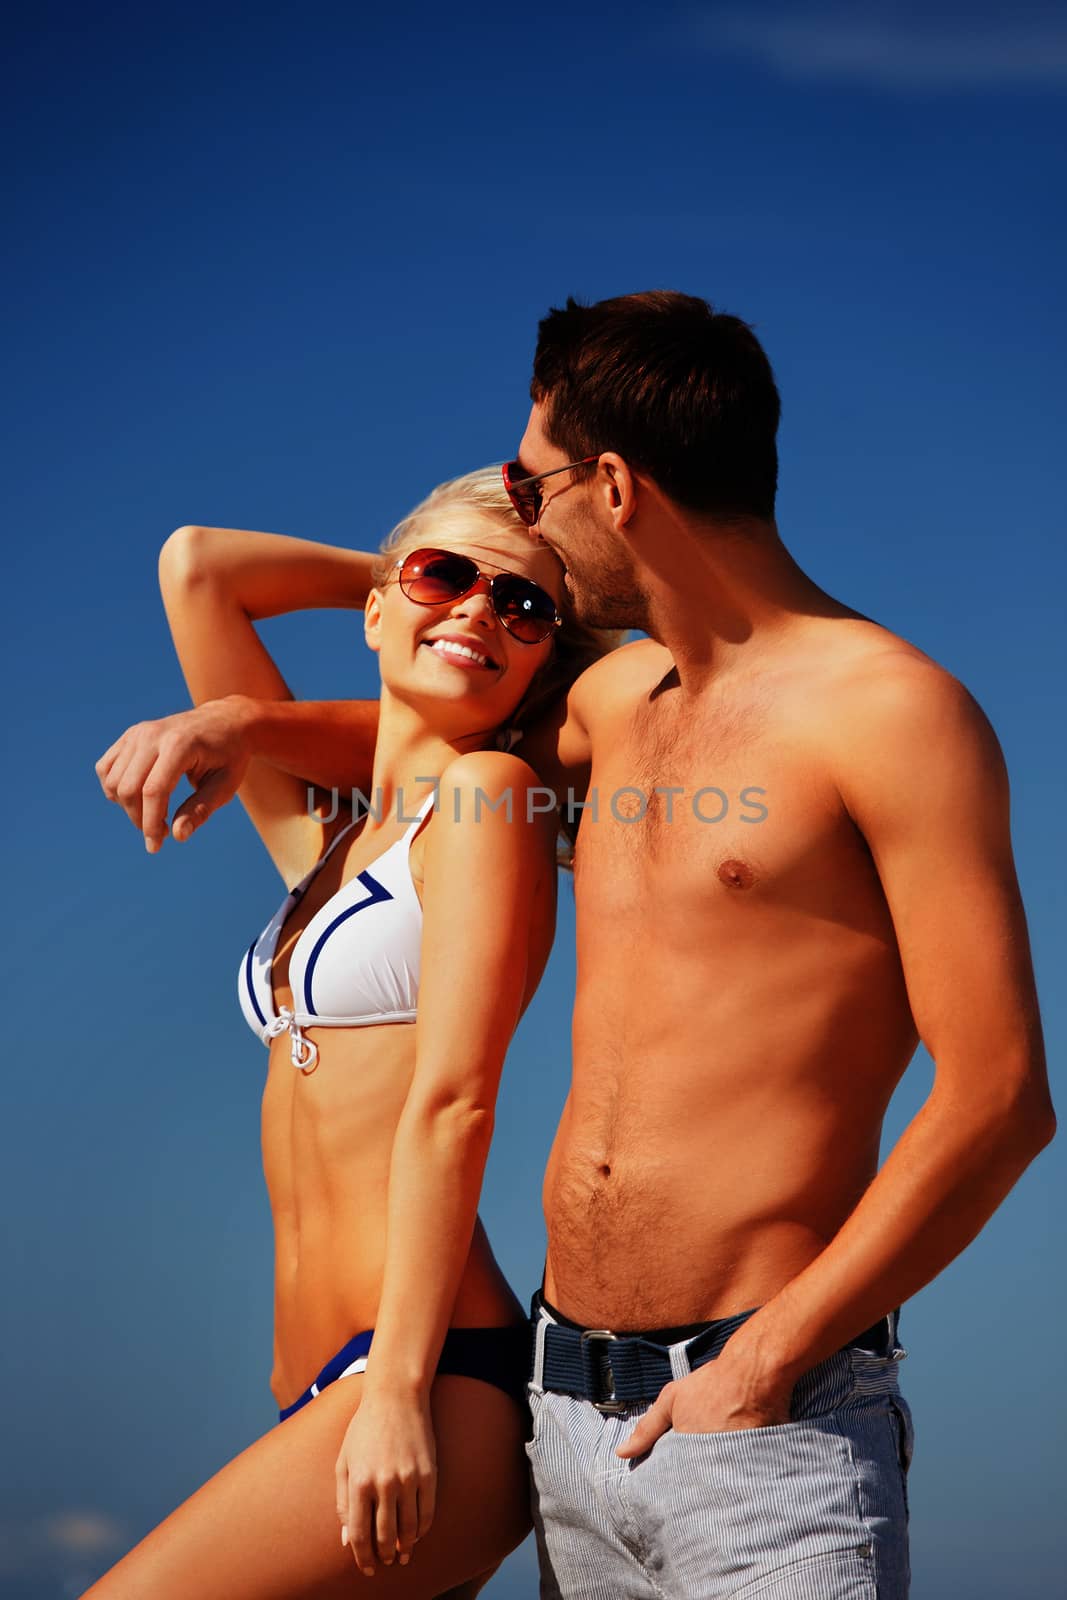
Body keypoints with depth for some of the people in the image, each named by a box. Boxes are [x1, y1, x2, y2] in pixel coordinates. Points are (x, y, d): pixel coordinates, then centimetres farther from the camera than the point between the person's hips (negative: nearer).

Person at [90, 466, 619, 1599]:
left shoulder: (488, 797, -3)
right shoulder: (322, 833, 18)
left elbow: (453, 1105, -12)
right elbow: (194, 564, 23)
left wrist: (397, 1390, -17)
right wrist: (408, 564, 22)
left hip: (440, 1387, -8)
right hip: (318, 1396, 8)